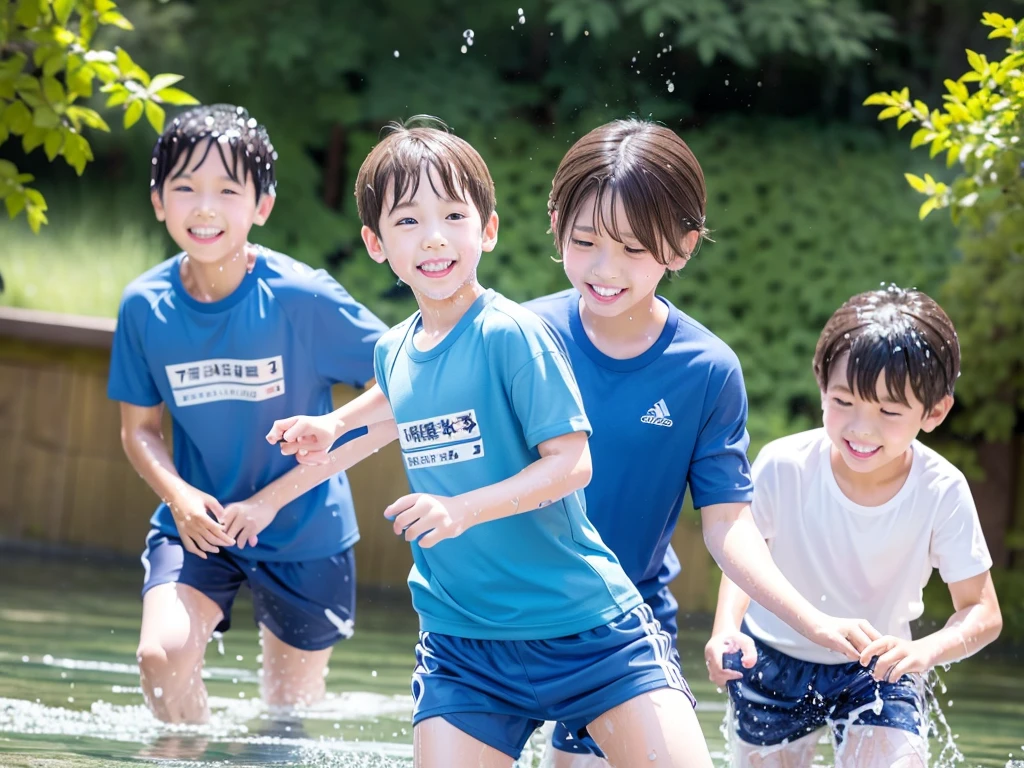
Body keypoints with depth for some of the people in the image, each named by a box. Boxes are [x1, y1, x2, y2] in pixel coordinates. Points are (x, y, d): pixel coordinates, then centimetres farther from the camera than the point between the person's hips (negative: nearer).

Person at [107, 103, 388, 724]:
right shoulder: (145, 306, -9)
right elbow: (140, 427, 4)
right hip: (198, 525, 2)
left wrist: (275, 495, -18)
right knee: (162, 655, -21)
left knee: (292, 709, 10)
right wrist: (179, 495, -19)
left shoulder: (302, 297, -20)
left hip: (304, 532, -1)